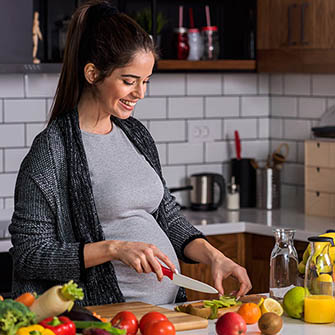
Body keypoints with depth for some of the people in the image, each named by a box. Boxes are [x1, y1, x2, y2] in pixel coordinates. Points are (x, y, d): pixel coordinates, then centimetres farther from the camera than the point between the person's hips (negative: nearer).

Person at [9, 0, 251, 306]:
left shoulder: (135, 133, 13)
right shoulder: (52, 149, -9)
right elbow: (29, 254, -11)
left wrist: (214, 256, 3)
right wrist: (114, 249, -18)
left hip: (169, 302, 7)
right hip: (111, 320, -7)